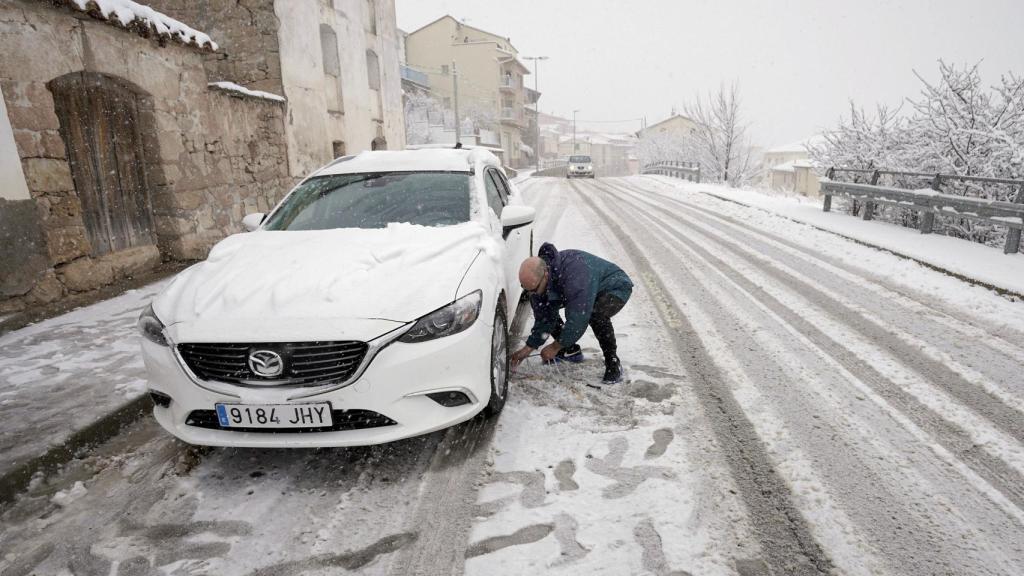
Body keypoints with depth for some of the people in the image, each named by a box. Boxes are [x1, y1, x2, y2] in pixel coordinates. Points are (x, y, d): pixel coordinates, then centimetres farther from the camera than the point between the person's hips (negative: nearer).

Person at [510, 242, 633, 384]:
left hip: (616, 287, -7)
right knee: (544, 309, -3)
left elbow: (577, 319, -39)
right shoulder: (537, 279, -18)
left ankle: (613, 363, -15)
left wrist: (555, 347, -27)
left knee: (596, 314, -38)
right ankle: (571, 351, 13)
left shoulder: (575, 274, -43)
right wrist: (529, 348, -12)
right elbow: (543, 319, -9)